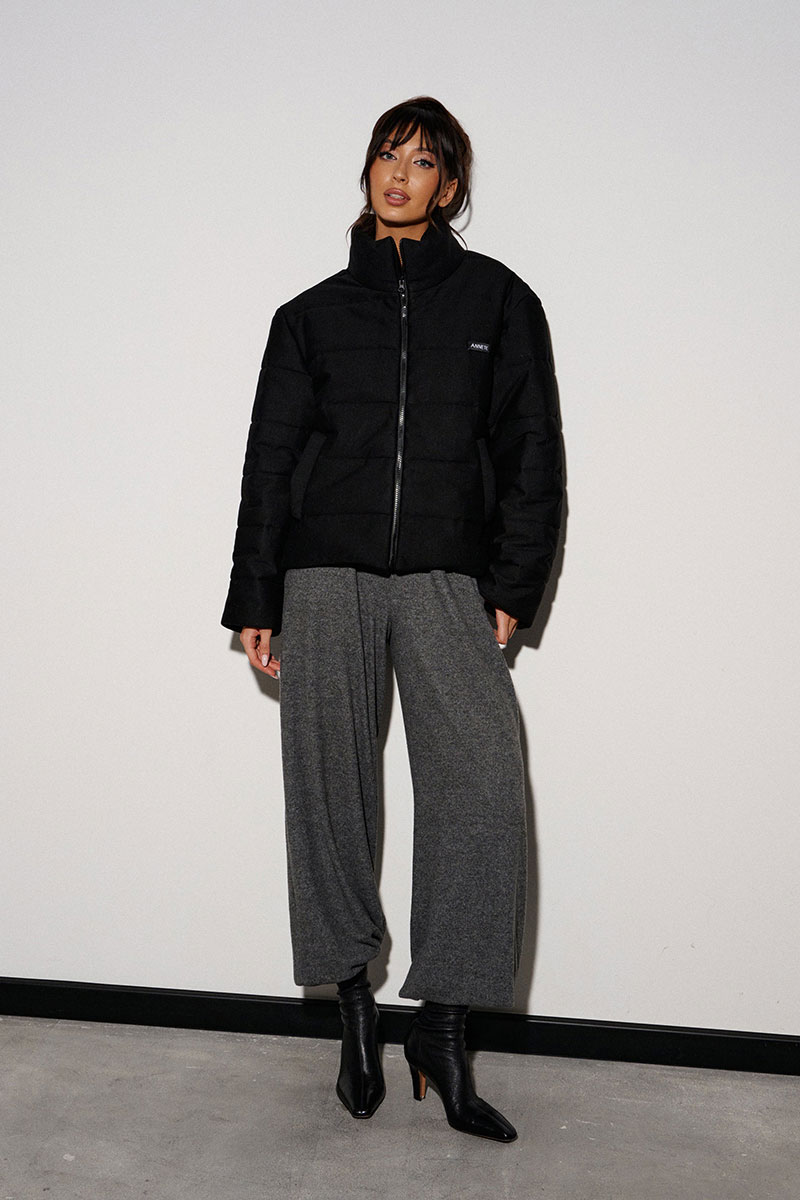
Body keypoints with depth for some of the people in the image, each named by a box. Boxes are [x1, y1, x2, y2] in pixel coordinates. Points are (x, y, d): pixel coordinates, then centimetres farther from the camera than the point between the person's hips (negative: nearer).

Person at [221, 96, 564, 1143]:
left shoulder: (497, 299, 11)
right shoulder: (315, 312, 14)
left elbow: (531, 452, 8)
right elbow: (270, 457, 13)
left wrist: (512, 585, -1)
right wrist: (255, 599, 8)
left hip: (448, 575, -1)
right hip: (326, 570, 2)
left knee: (484, 781, -16)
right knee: (329, 788, 1)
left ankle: (443, 1026, -5)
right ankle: (355, 1006, 16)